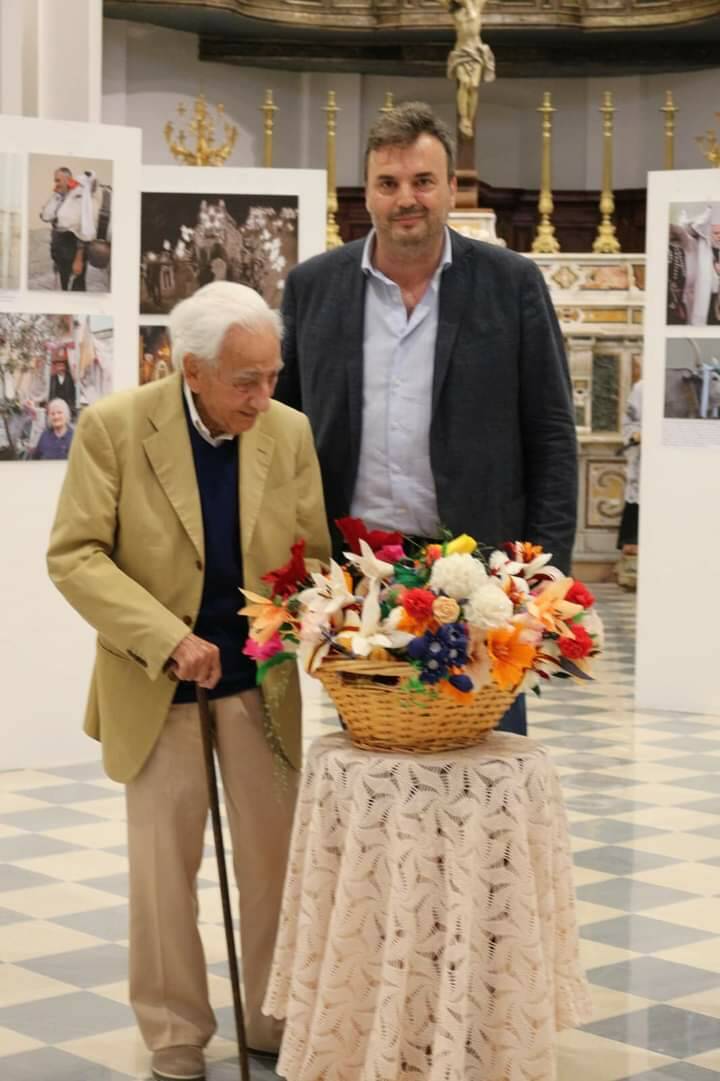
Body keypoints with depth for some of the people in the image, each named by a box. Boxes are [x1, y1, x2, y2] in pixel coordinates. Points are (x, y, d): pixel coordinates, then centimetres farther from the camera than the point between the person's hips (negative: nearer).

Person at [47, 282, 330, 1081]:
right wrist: (167, 639, -24)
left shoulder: (289, 432, -6)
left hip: (259, 680, 3)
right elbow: (74, 557, -15)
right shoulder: (113, 427, -15)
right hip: (154, 682, -2)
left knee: (275, 858, 10)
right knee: (164, 869, 7)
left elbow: (311, 556, 2)